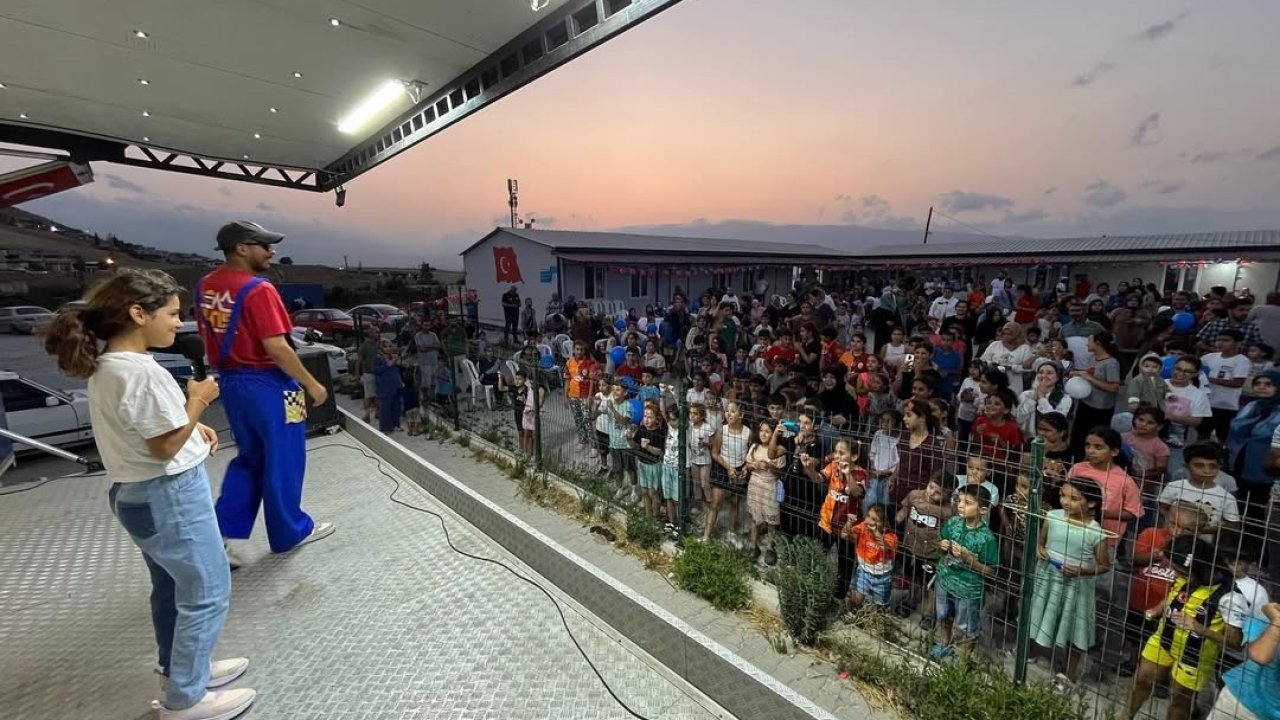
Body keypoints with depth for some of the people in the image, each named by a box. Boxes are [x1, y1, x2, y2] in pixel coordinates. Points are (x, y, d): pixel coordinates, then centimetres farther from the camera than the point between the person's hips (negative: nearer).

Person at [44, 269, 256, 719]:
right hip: (169, 496, -10)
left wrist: (192, 425, 6)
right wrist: (198, 402, -13)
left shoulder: (103, 364, 5)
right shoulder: (142, 371, -26)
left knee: (171, 588, 24)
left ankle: (179, 669, 42)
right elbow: (166, 446, -22)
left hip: (136, 493, 10)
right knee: (207, 593, 5)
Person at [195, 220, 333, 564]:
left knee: (249, 458, 21)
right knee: (282, 460, 7)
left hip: (230, 382, 8)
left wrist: (229, 371, 23)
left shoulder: (206, 286, 7)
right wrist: (311, 384, -15)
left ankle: (221, 533, 18)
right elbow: (277, 349, -24)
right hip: (268, 384, -8)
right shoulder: (258, 289, -20)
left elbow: (207, 338, 14)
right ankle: (290, 532, 23)